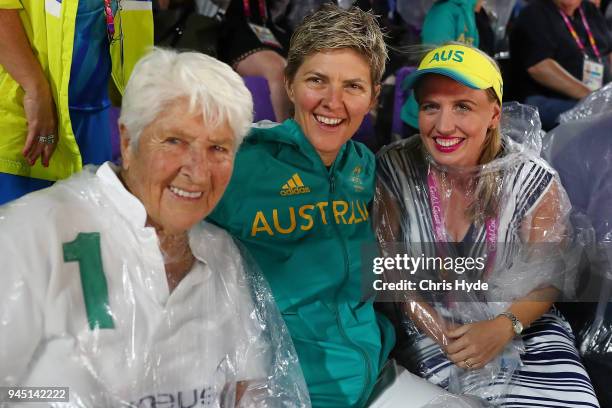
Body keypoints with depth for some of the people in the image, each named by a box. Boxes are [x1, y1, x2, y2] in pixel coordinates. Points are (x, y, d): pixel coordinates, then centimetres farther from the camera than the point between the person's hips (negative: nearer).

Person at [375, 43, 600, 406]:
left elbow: (547, 279, -2)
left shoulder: (533, 182, -11)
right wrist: (438, 332, -14)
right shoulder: (393, 172, -11)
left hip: (521, 325, 1)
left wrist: (502, 328, -20)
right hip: (428, 331, -1)